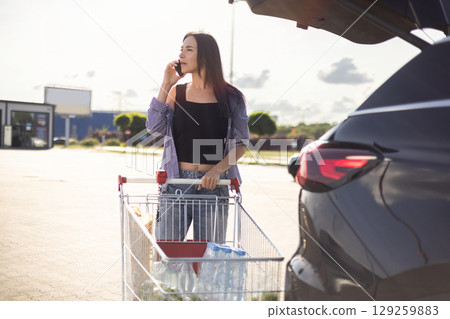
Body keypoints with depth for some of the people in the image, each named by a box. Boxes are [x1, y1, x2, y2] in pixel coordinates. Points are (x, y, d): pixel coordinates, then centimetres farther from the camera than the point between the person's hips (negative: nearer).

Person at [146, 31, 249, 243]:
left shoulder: (231, 97, 3)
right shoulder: (176, 92, 10)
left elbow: (240, 144, 1)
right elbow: (154, 127, -2)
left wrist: (217, 170, -14)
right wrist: (166, 85, -1)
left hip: (213, 184, -1)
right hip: (176, 181, 2)